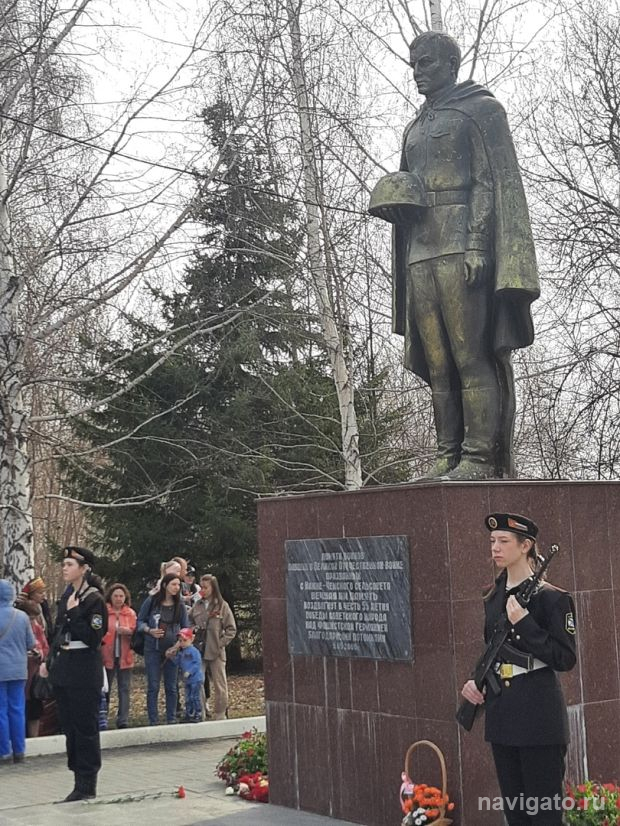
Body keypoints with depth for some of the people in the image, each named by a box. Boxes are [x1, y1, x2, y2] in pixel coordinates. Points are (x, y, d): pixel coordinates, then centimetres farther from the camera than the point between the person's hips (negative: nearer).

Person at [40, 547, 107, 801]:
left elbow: (93, 638, -19)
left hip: (84, 670, -8)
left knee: (85, 728, -1)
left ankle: (87, 787, 7)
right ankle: (79, 783, 20)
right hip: (63, 668, 8)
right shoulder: (67, 596, 10)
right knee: (70, 727, 11)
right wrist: (49, 661, 16)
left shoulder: (94, 599, -11)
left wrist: (74, 612, -20)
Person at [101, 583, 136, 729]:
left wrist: (129, 631, -11)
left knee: (124, 689, 1)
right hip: (106, 656, -2)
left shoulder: (131, 613, 11)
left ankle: (123, 720, 3)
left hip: (125, 656, 2)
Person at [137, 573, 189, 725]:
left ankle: (171, 719, 17)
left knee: (171, 686, 8)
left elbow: (186, 627, 9)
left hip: (172, 649, 3)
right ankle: (153, 721, 5)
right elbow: (140, 621, 2)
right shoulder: (151, 601, -4)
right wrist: (150, 630, -16)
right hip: (153, 649, -3)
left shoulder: (180, 606, 3)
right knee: (153, 686, -1)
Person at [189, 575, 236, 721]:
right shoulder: (197, 606, 9)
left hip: (216, 653, -3)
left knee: (219, 685, 3)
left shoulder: (222, 606, 0)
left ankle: (219, 715, 12)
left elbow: (231, 629, -1)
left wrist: (221, 643, -9)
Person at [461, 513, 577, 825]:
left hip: (539, 716, -7)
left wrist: (524, 623, -20)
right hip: (501, 714, 7)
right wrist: (476, 681, 3)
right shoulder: (493, 598, 11)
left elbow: (566, 659, -13)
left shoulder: (552, 598, -10)